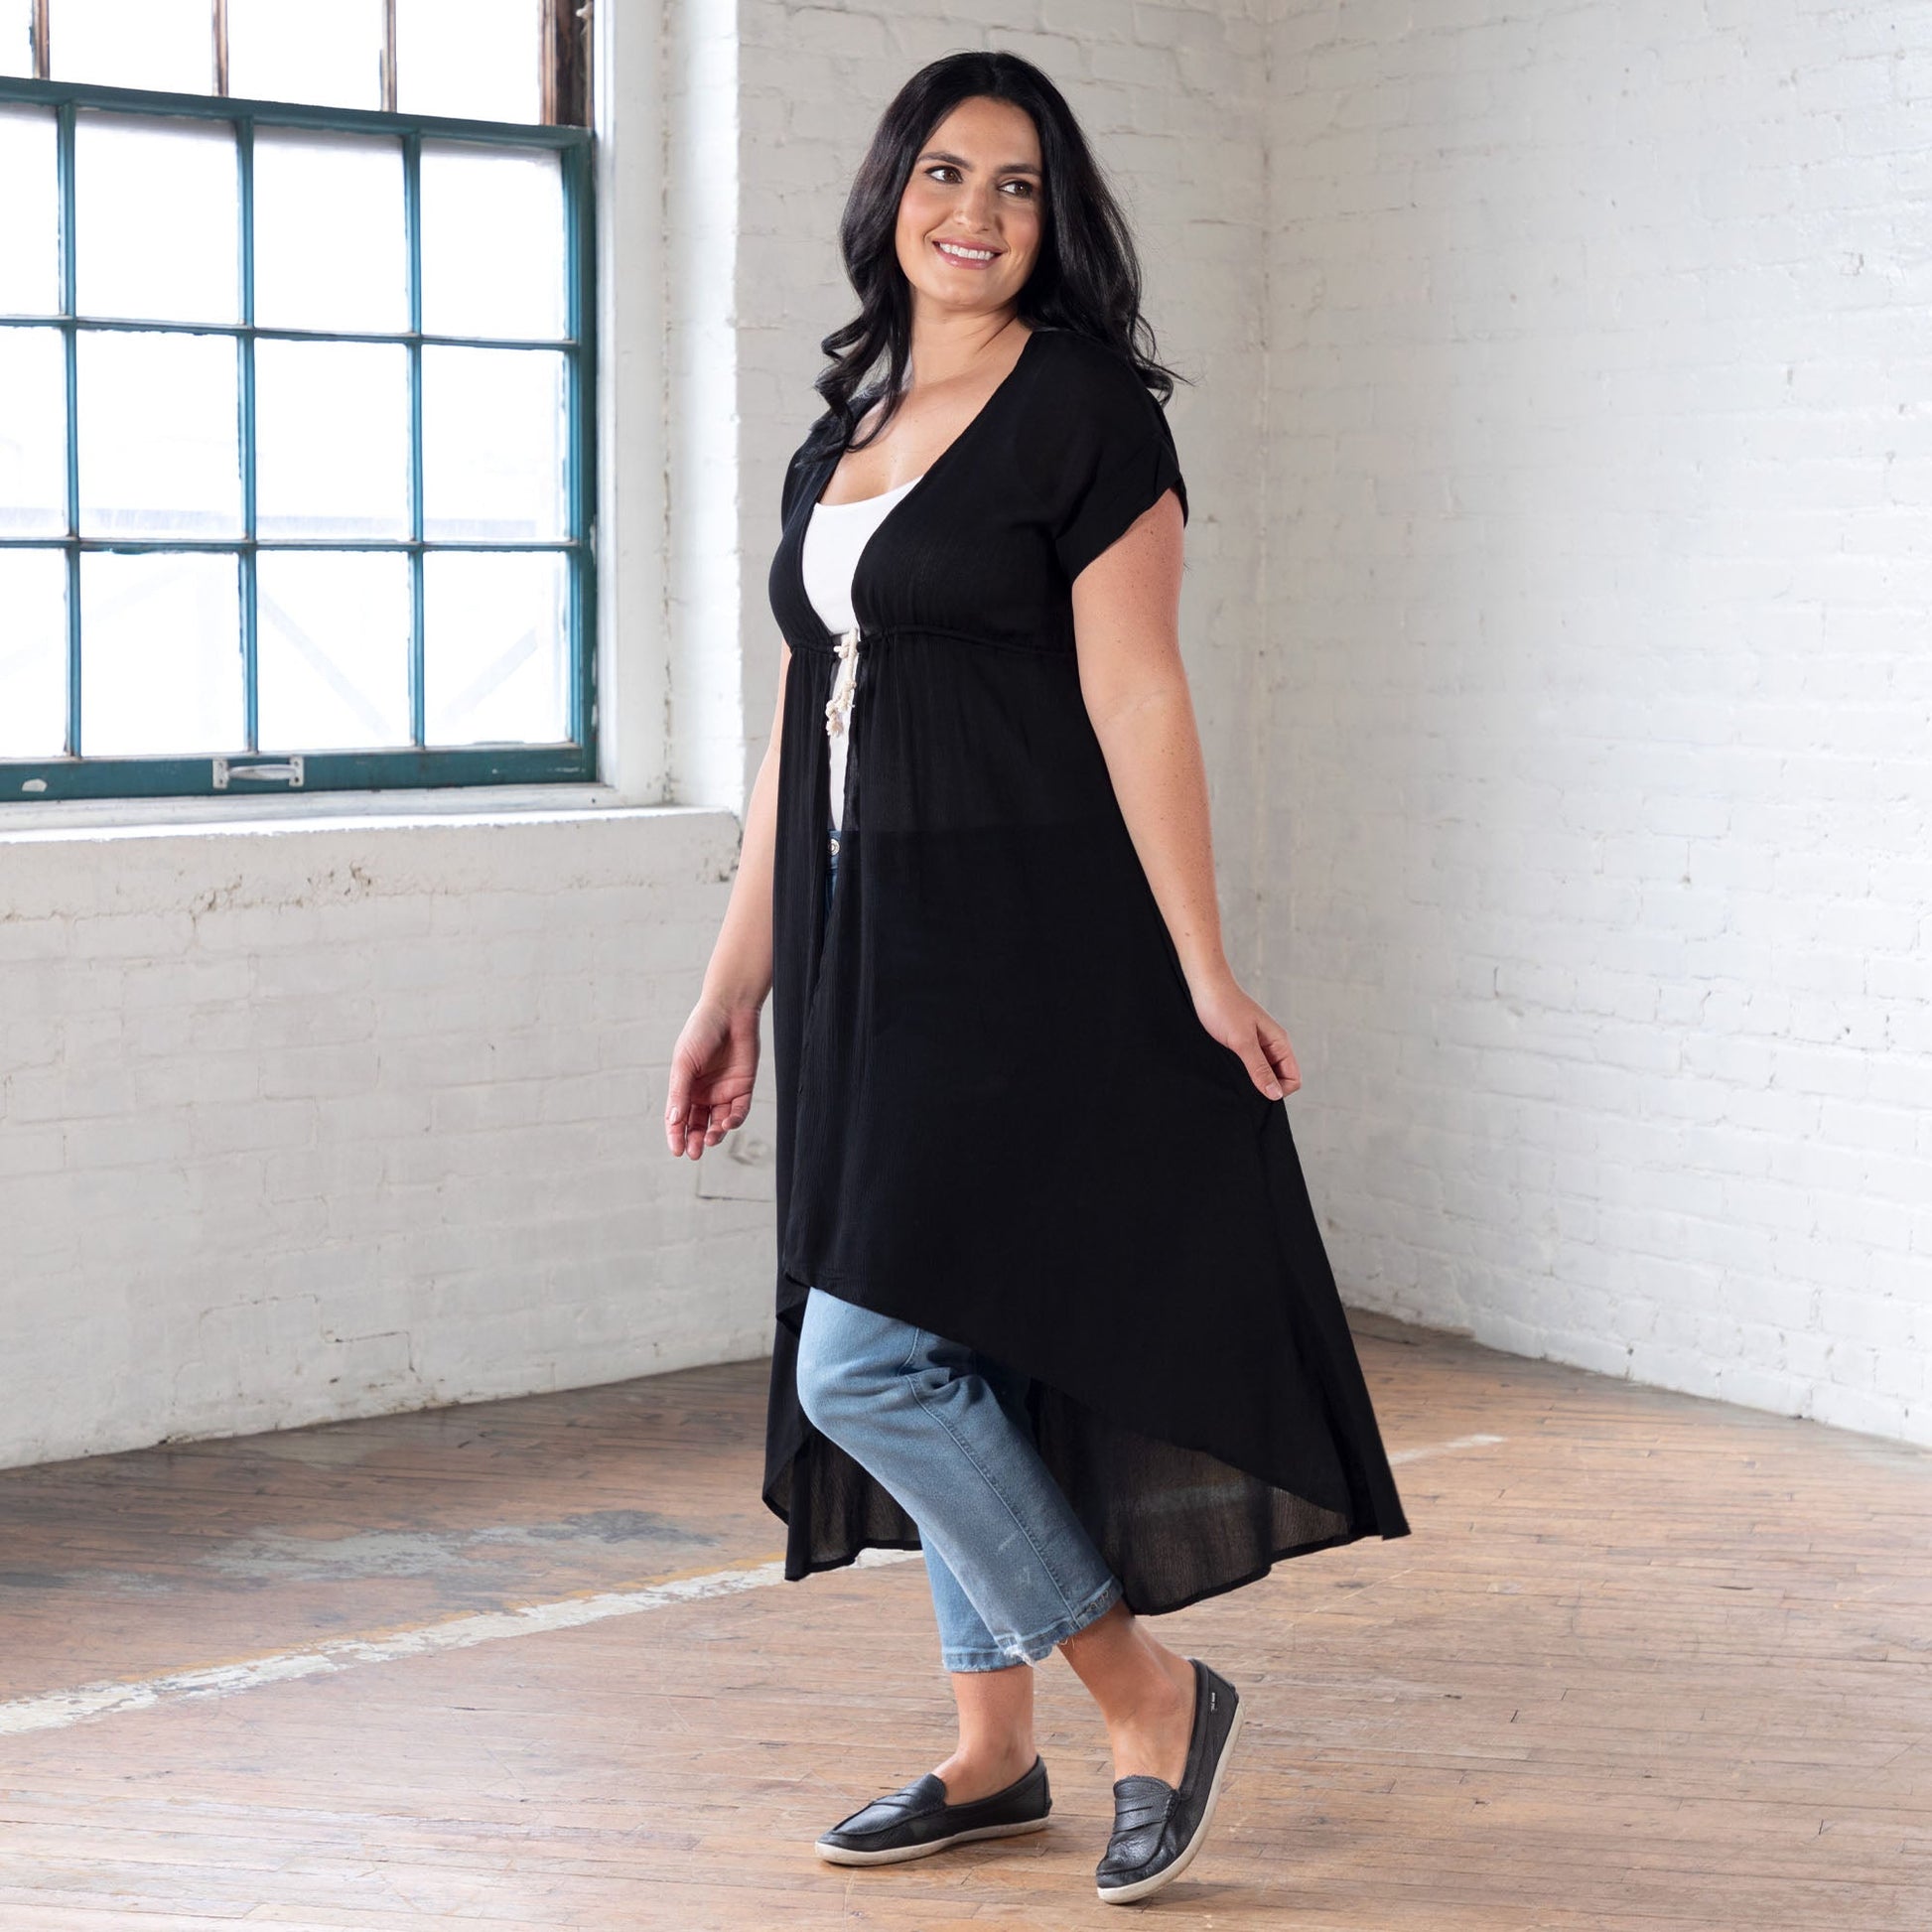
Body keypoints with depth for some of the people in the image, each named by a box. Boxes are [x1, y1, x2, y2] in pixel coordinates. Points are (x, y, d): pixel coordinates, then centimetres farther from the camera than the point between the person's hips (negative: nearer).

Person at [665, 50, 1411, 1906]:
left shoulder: (1083, 407, -6)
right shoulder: (839, 437, 15)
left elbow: (1136, 702, -12)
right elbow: (799, 734, 16)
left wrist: (1203, 969, -15)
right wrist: (735, 984, 15)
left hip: (1029, 950, -8)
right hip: (871, 952, 8)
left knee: (869, 1361, -12)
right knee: (942, 1358, 12)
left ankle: (1149, 1690, 4)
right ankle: (992, 1752, 24)